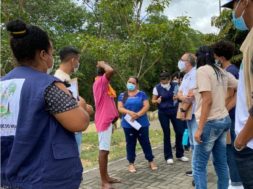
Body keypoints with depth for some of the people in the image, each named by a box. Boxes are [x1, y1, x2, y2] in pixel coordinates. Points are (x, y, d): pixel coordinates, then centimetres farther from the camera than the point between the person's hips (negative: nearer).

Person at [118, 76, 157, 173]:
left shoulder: (142, 94, 4)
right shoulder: (122, 95, 7)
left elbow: (146, 106, -6)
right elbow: (120, 108, -3)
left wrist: (138, 114, -20)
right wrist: (130, 112, -21)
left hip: (142, 123, -1)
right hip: (128, 124, 1)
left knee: (145, 142, 6)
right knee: (130, 143, 7)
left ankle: (151, 161, 20)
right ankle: (131, 163, 17)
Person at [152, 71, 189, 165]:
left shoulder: (175, 85, -3)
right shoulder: (157, 88, -6)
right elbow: (153, 101, 1)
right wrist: (157, 101, -22)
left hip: (174, 110, 2)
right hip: (163, 113, -2)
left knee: (179, 131, 2)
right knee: (167, 133, 3)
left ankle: (180, 154, 20)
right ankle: (168, 156, 15)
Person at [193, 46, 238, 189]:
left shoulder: (202, 70, -11)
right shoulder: (222, 72, 12)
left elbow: (207, 100, -19)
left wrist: (200, 128, -19)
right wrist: (226, 107, 20)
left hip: (211, 122, -8)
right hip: (224, 120, 8)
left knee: (199, 166, 0)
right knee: (221, 163, 14)